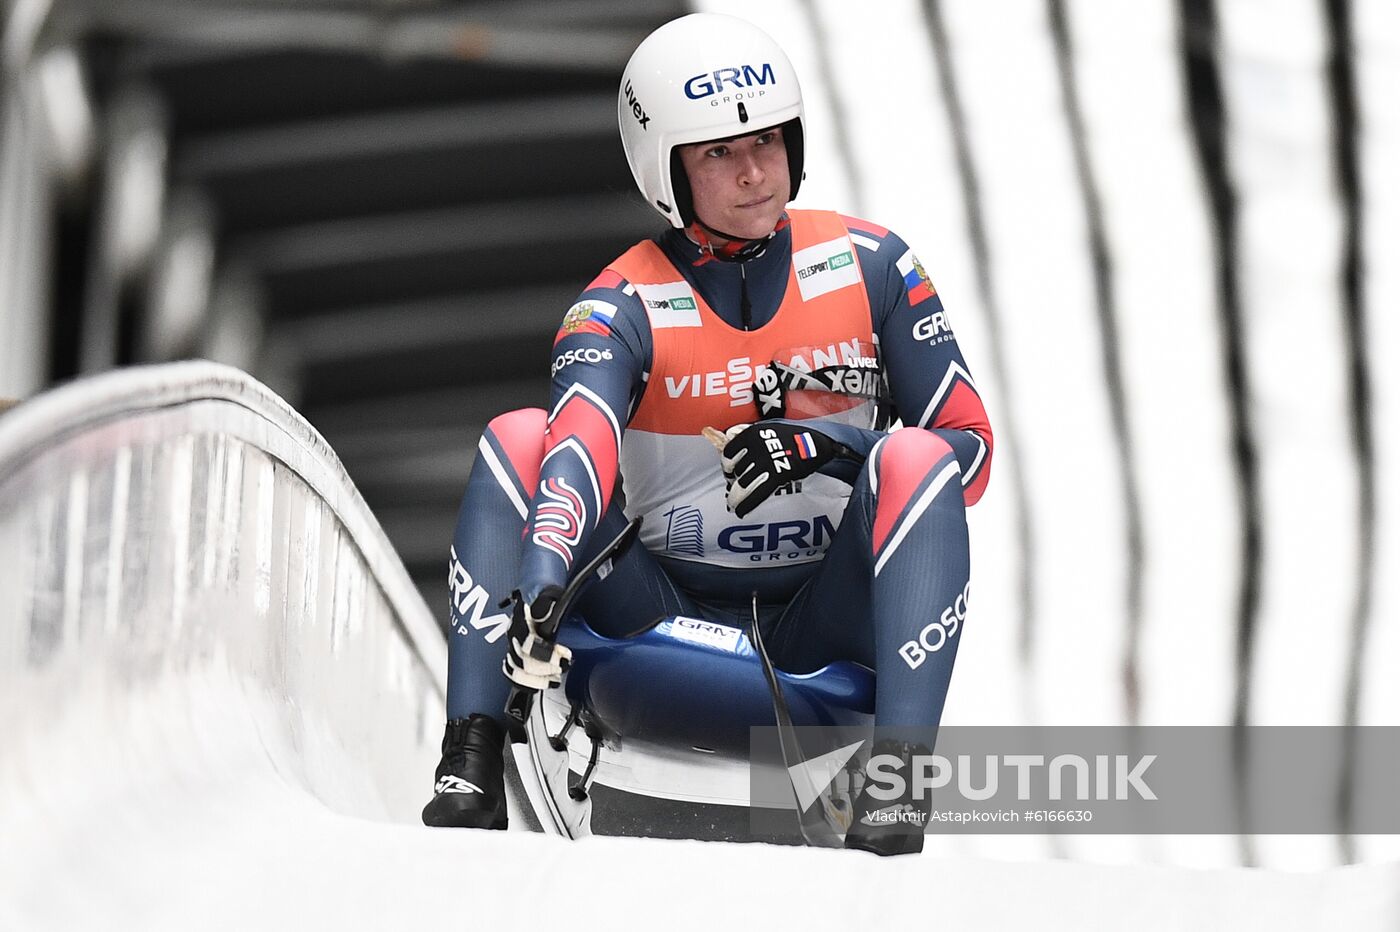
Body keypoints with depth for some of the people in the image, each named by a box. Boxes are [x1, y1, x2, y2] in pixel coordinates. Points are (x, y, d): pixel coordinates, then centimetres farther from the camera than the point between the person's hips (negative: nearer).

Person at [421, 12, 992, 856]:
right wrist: (537, 587, -47)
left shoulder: (870, 266, -1)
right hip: (669, 621, 0)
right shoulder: (623, 309, -7)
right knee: (518, 438, -18)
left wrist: (825, 452, -21)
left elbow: (971, 446, -3)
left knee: (915, 461, -26)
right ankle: (471, 765, -28)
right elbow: (581, 451, -27)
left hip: (821, 631, 0)